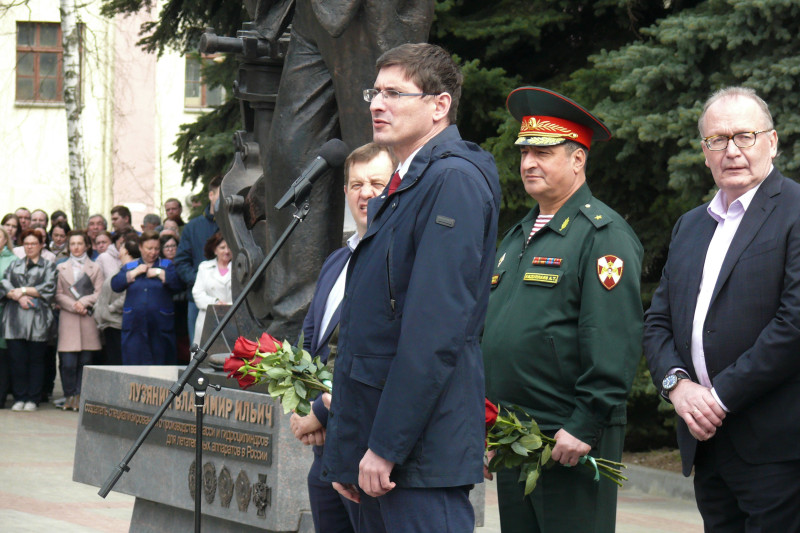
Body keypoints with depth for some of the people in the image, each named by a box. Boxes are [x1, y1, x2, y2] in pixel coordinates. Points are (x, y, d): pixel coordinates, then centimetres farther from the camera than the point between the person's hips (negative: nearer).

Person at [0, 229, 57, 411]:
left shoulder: (48, 266, 12)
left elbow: (49, 289, -2)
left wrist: (23, 291, -6)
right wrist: (18, 297, -11)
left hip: (37, 319, -2)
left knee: (36, 359, -2)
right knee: (17, 359, -2)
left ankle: (33, 399, 2)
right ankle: (19, 398, 4)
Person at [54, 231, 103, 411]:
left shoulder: (95, 268, 13)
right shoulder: (61, 268, 15)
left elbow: (99, 293, 3)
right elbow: (58, 295, 5)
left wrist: (83, 302, -13)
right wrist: (74, 306, -10)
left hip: (89, 320, 0)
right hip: (68, 320, 0)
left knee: (85, 360, -3)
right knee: (68, 362, -9)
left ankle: (79, 396, 3)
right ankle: (69, 396, 1)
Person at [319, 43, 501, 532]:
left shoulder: (456, 180, -12)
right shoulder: (400, 189, 20)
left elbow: (437, 328, -20)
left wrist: (386, 445, -21)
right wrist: (348, 453, 18)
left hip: (422, 450, -10)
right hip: (379, 448, 10)